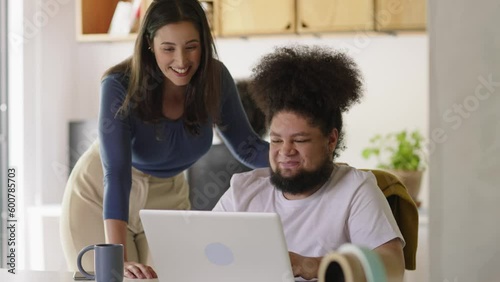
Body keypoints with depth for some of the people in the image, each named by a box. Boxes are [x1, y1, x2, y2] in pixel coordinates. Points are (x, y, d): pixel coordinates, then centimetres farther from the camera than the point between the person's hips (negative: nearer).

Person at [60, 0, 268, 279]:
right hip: (100, 199, -4)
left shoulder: (215, 78, -17)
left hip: (166, 201, 4)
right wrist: (118, 260, -47)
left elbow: (248, 148, -7)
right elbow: (116, 175, -36)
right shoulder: (120, 86, -29)